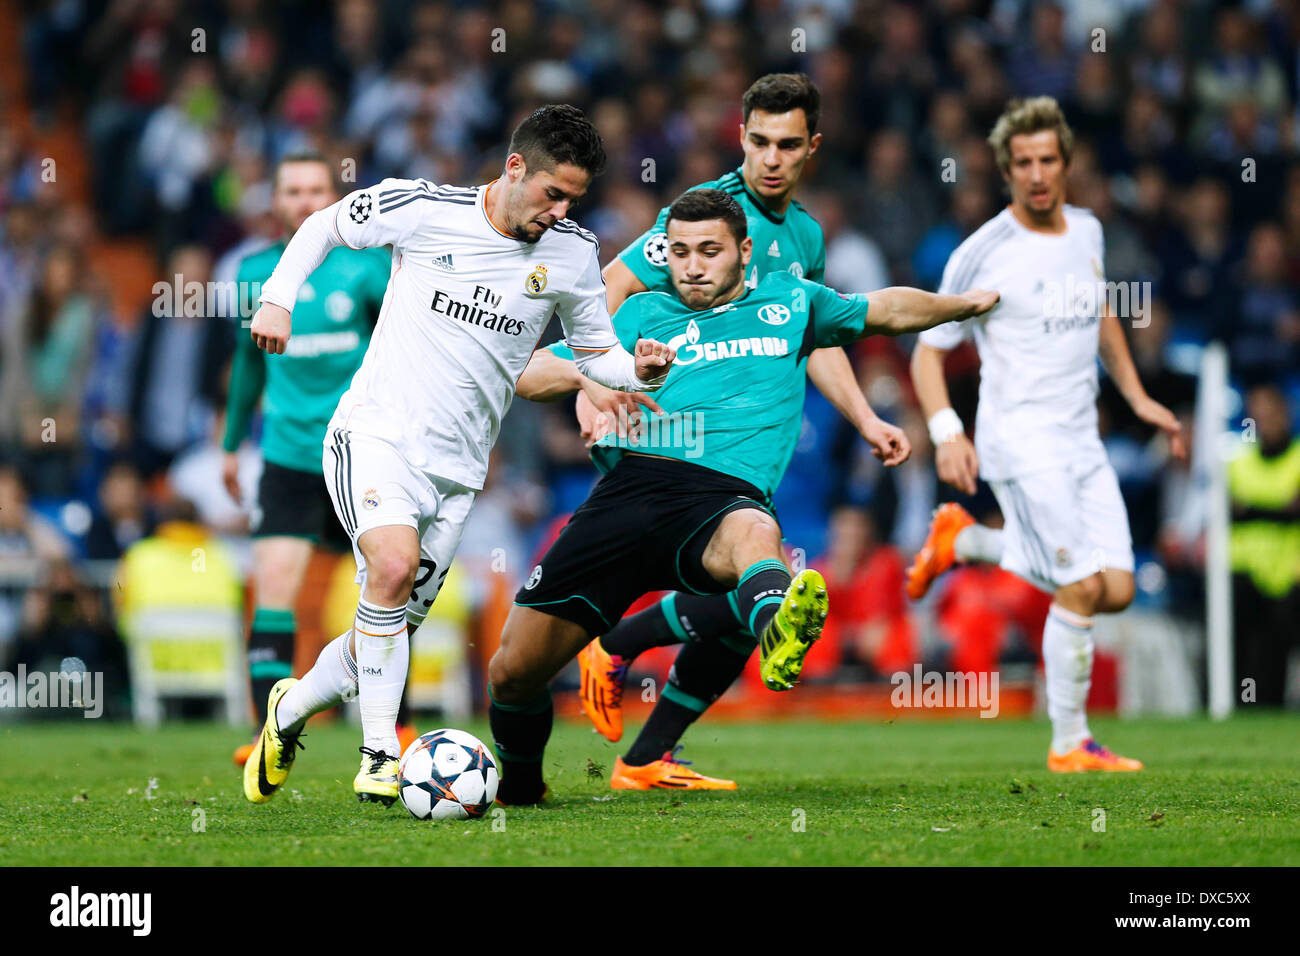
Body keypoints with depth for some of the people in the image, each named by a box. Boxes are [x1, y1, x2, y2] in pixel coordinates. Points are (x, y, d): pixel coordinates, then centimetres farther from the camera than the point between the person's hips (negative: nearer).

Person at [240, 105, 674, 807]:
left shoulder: (572, 253, 2)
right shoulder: (421, 208, -8)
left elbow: (596, 353, 11)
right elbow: (323, 225, 8)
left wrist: (639, 370, -10)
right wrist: (277, 298, -4)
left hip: (457, 468, 4)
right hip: (375, 432, -4)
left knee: (390, 628, 6)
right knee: (394, 564, -29)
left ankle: (291, 709, 35)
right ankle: (380, 756, -21)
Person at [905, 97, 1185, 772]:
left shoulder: (1086, 231, 9)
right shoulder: (982, 254, -9)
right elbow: (929, 349, -4)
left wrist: (1138, 398, 22)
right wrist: (947, 433, -17)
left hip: (1082, 439, 7)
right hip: (1020, 439, -7)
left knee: (1117, 589, -1)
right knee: (1081, 590, -14)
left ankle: (963, 542, 19)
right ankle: (1069, 744, 1)